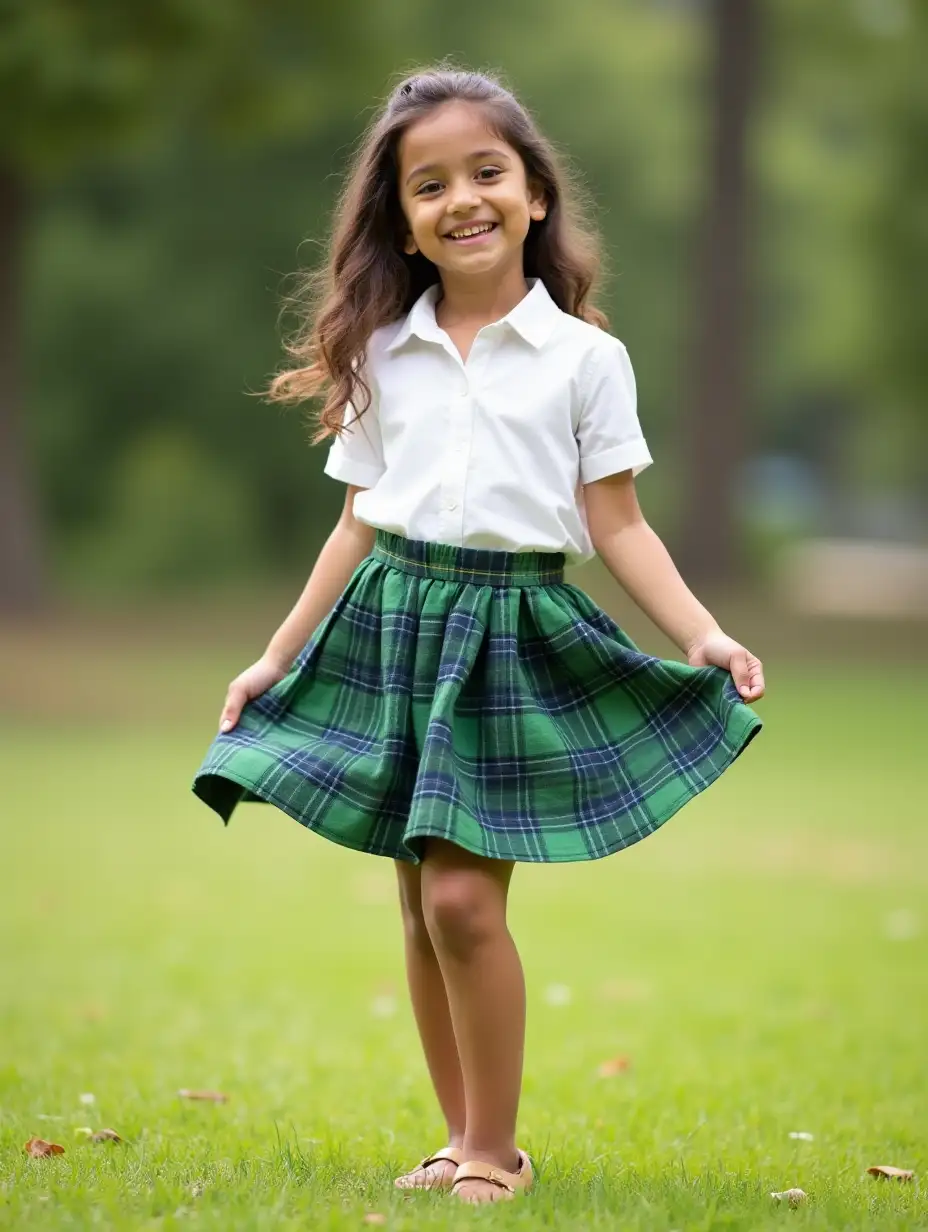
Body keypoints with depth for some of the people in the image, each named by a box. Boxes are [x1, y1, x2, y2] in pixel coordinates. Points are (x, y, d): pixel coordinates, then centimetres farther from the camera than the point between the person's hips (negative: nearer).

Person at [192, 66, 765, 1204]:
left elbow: (617, 525, 0)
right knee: (420, 905, 6)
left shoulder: (584, 355, 0)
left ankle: (495, 1149, 0)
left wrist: (703, 637, -12)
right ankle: (461, 1139, 17)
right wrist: (277, 660, 12)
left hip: (518, 633, -4)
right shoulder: (382, 357, 8)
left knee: (464, 897, -12)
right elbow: (360, 524, 13)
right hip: (397, 620, 4)